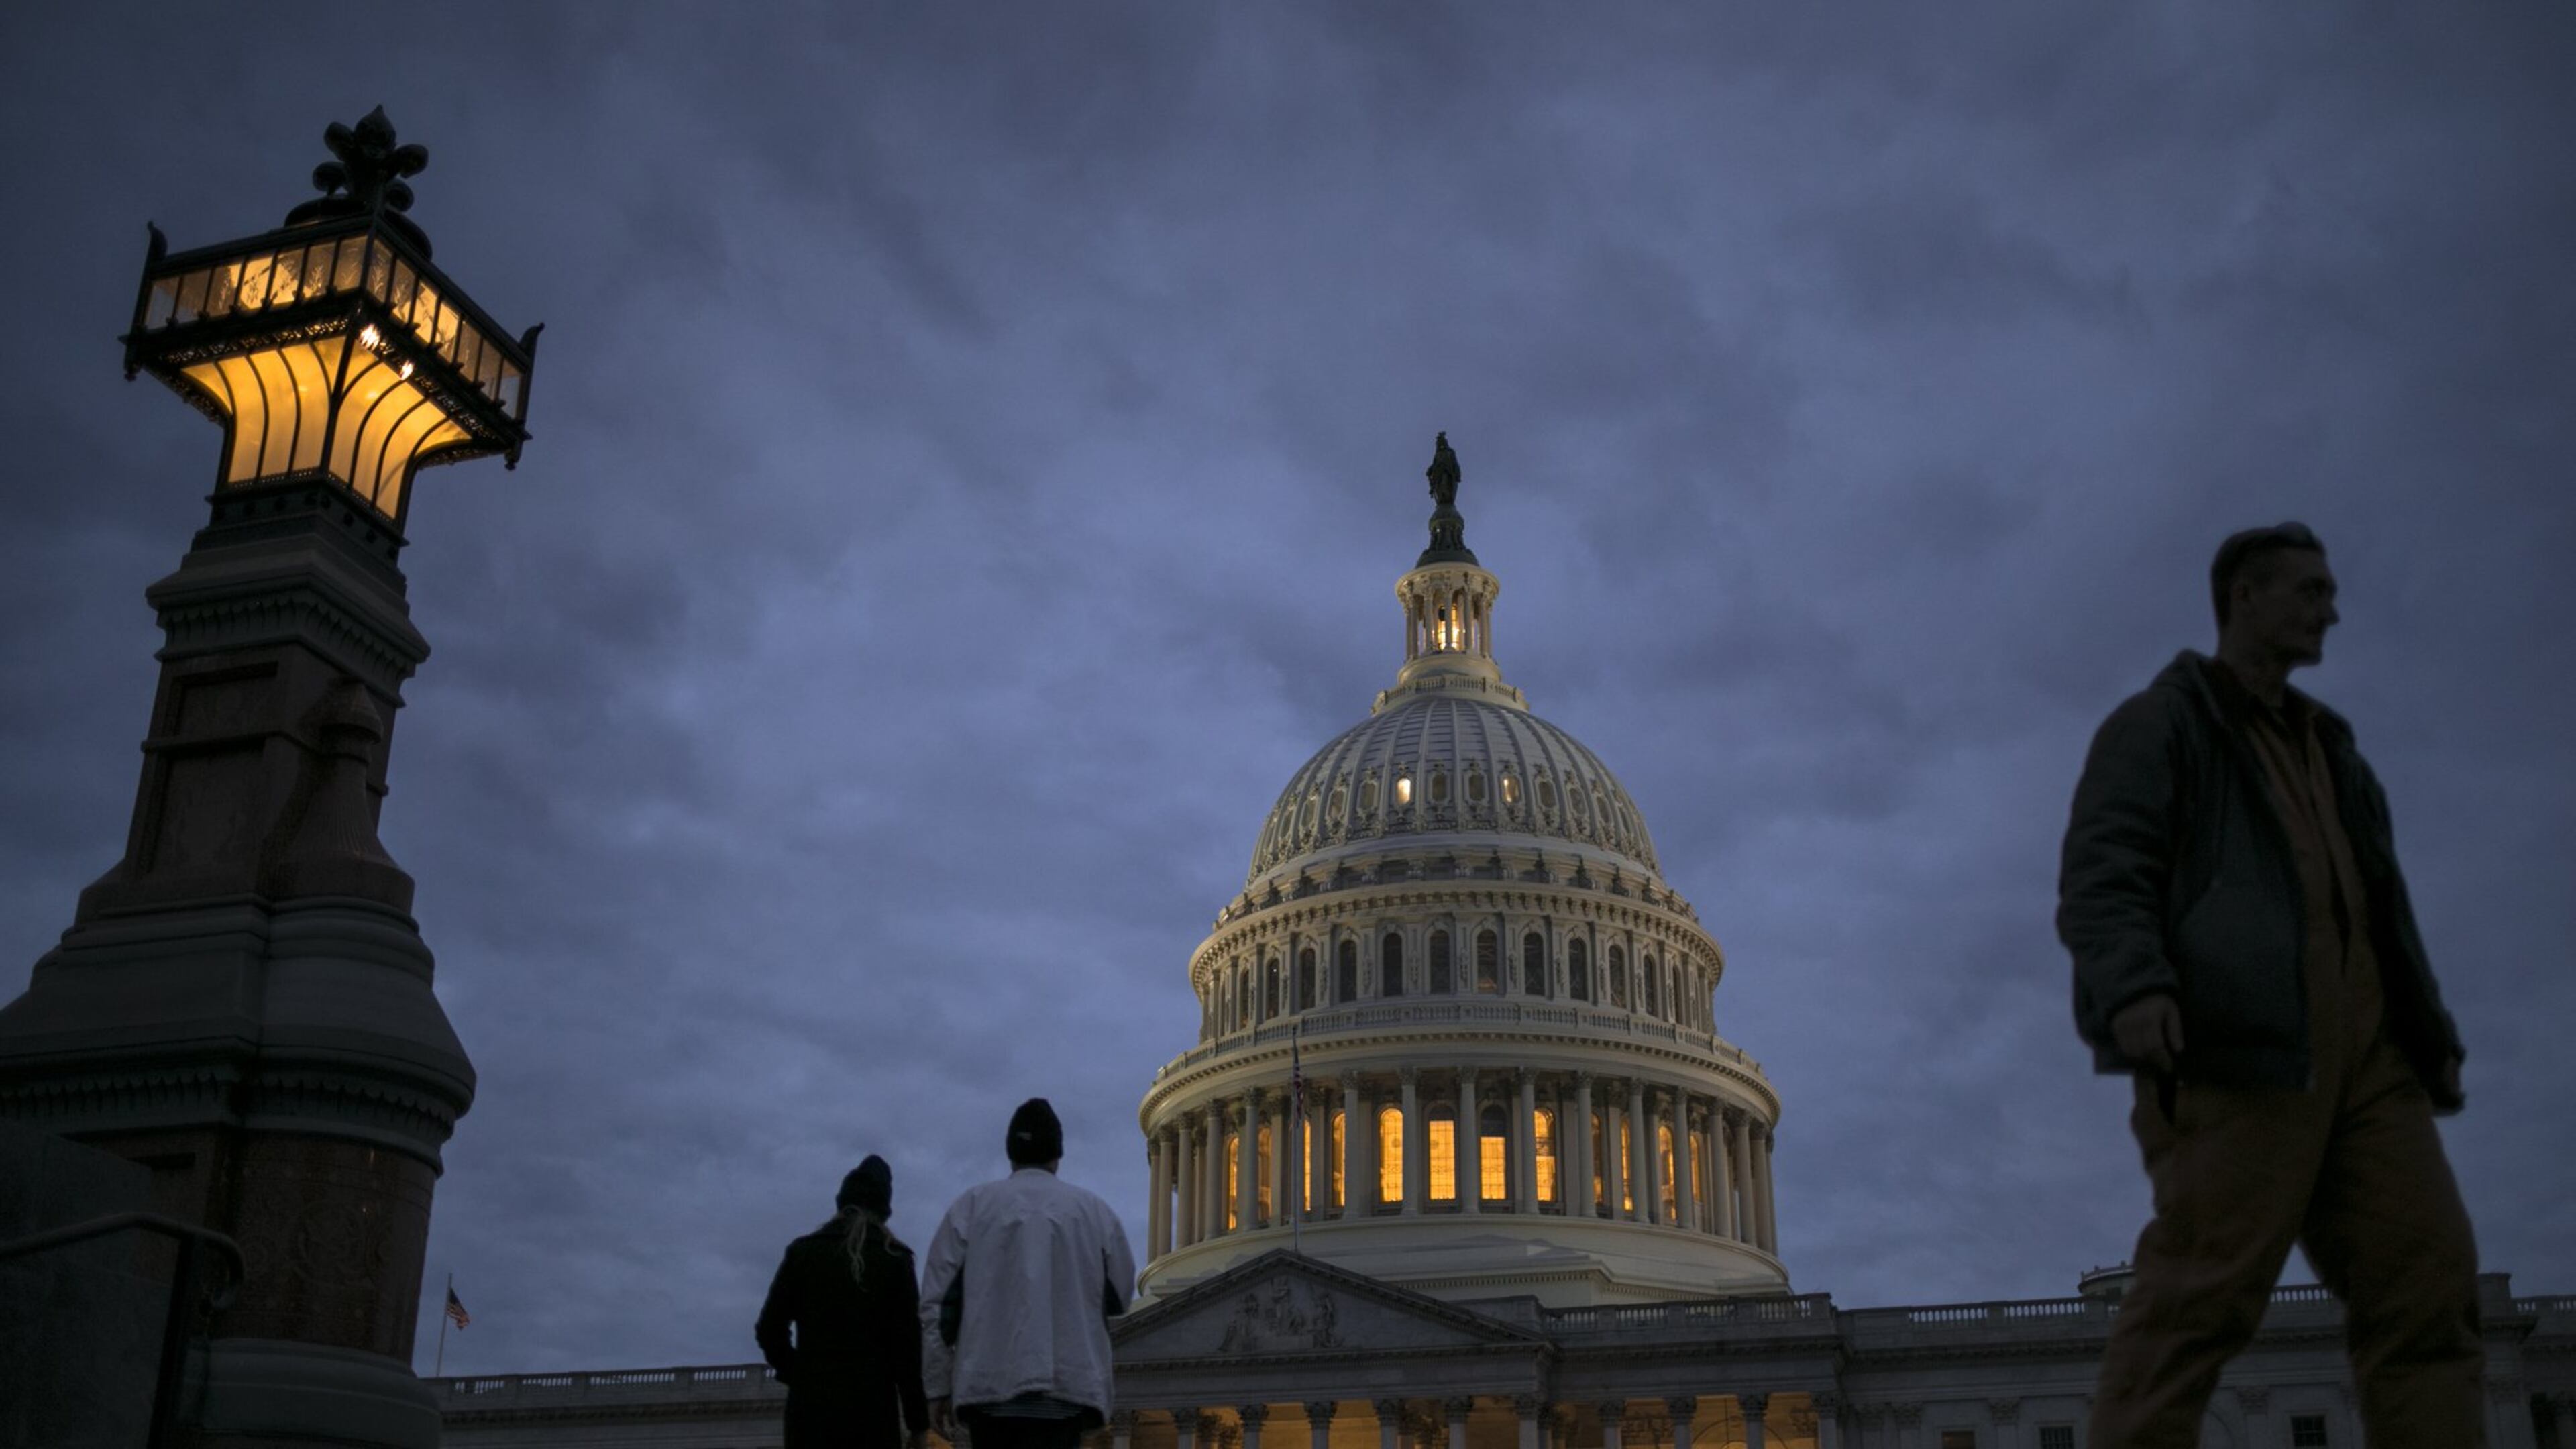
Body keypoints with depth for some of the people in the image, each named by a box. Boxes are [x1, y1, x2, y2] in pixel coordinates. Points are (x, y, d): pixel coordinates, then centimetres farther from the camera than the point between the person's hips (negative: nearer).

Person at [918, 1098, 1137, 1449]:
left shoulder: (972, 1205, 6)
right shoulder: (1094, 1210, 7)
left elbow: (938, 1303, 3)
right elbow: (1118, 1301, 11)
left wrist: (940, 1387, 8)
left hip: (988, 1384, 1)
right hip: (1066, 1388, -1)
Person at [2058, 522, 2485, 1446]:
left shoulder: (2322, 744, 31)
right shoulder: (2161, 723, 7)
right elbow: (2100, 877, -7)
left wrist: (2432, 1031, 19)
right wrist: (2133, 989, -26)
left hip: (2359, 1043, 7)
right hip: (2236, 1036, -7)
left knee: (2426, 1280, -5)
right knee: (2204, 1289, -15)